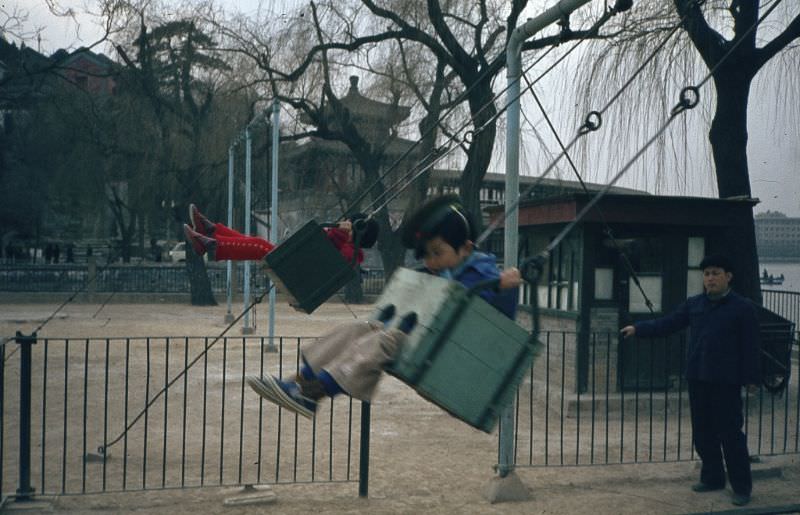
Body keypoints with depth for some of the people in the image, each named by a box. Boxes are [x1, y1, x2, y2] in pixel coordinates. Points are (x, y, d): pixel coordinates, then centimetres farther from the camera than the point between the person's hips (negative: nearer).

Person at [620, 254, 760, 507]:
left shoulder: (742, 307, -5)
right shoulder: (693, 304, 8)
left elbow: (750, 346, -5)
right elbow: (667, 324, 8)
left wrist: (751, 378, -8)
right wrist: (638, 328, -1)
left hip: (726, 382, -5)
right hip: (697, 379, 5)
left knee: (731, 434, -3)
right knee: (703, 432, 12)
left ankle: (741, 487, 9)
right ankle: (712, 478, 26)